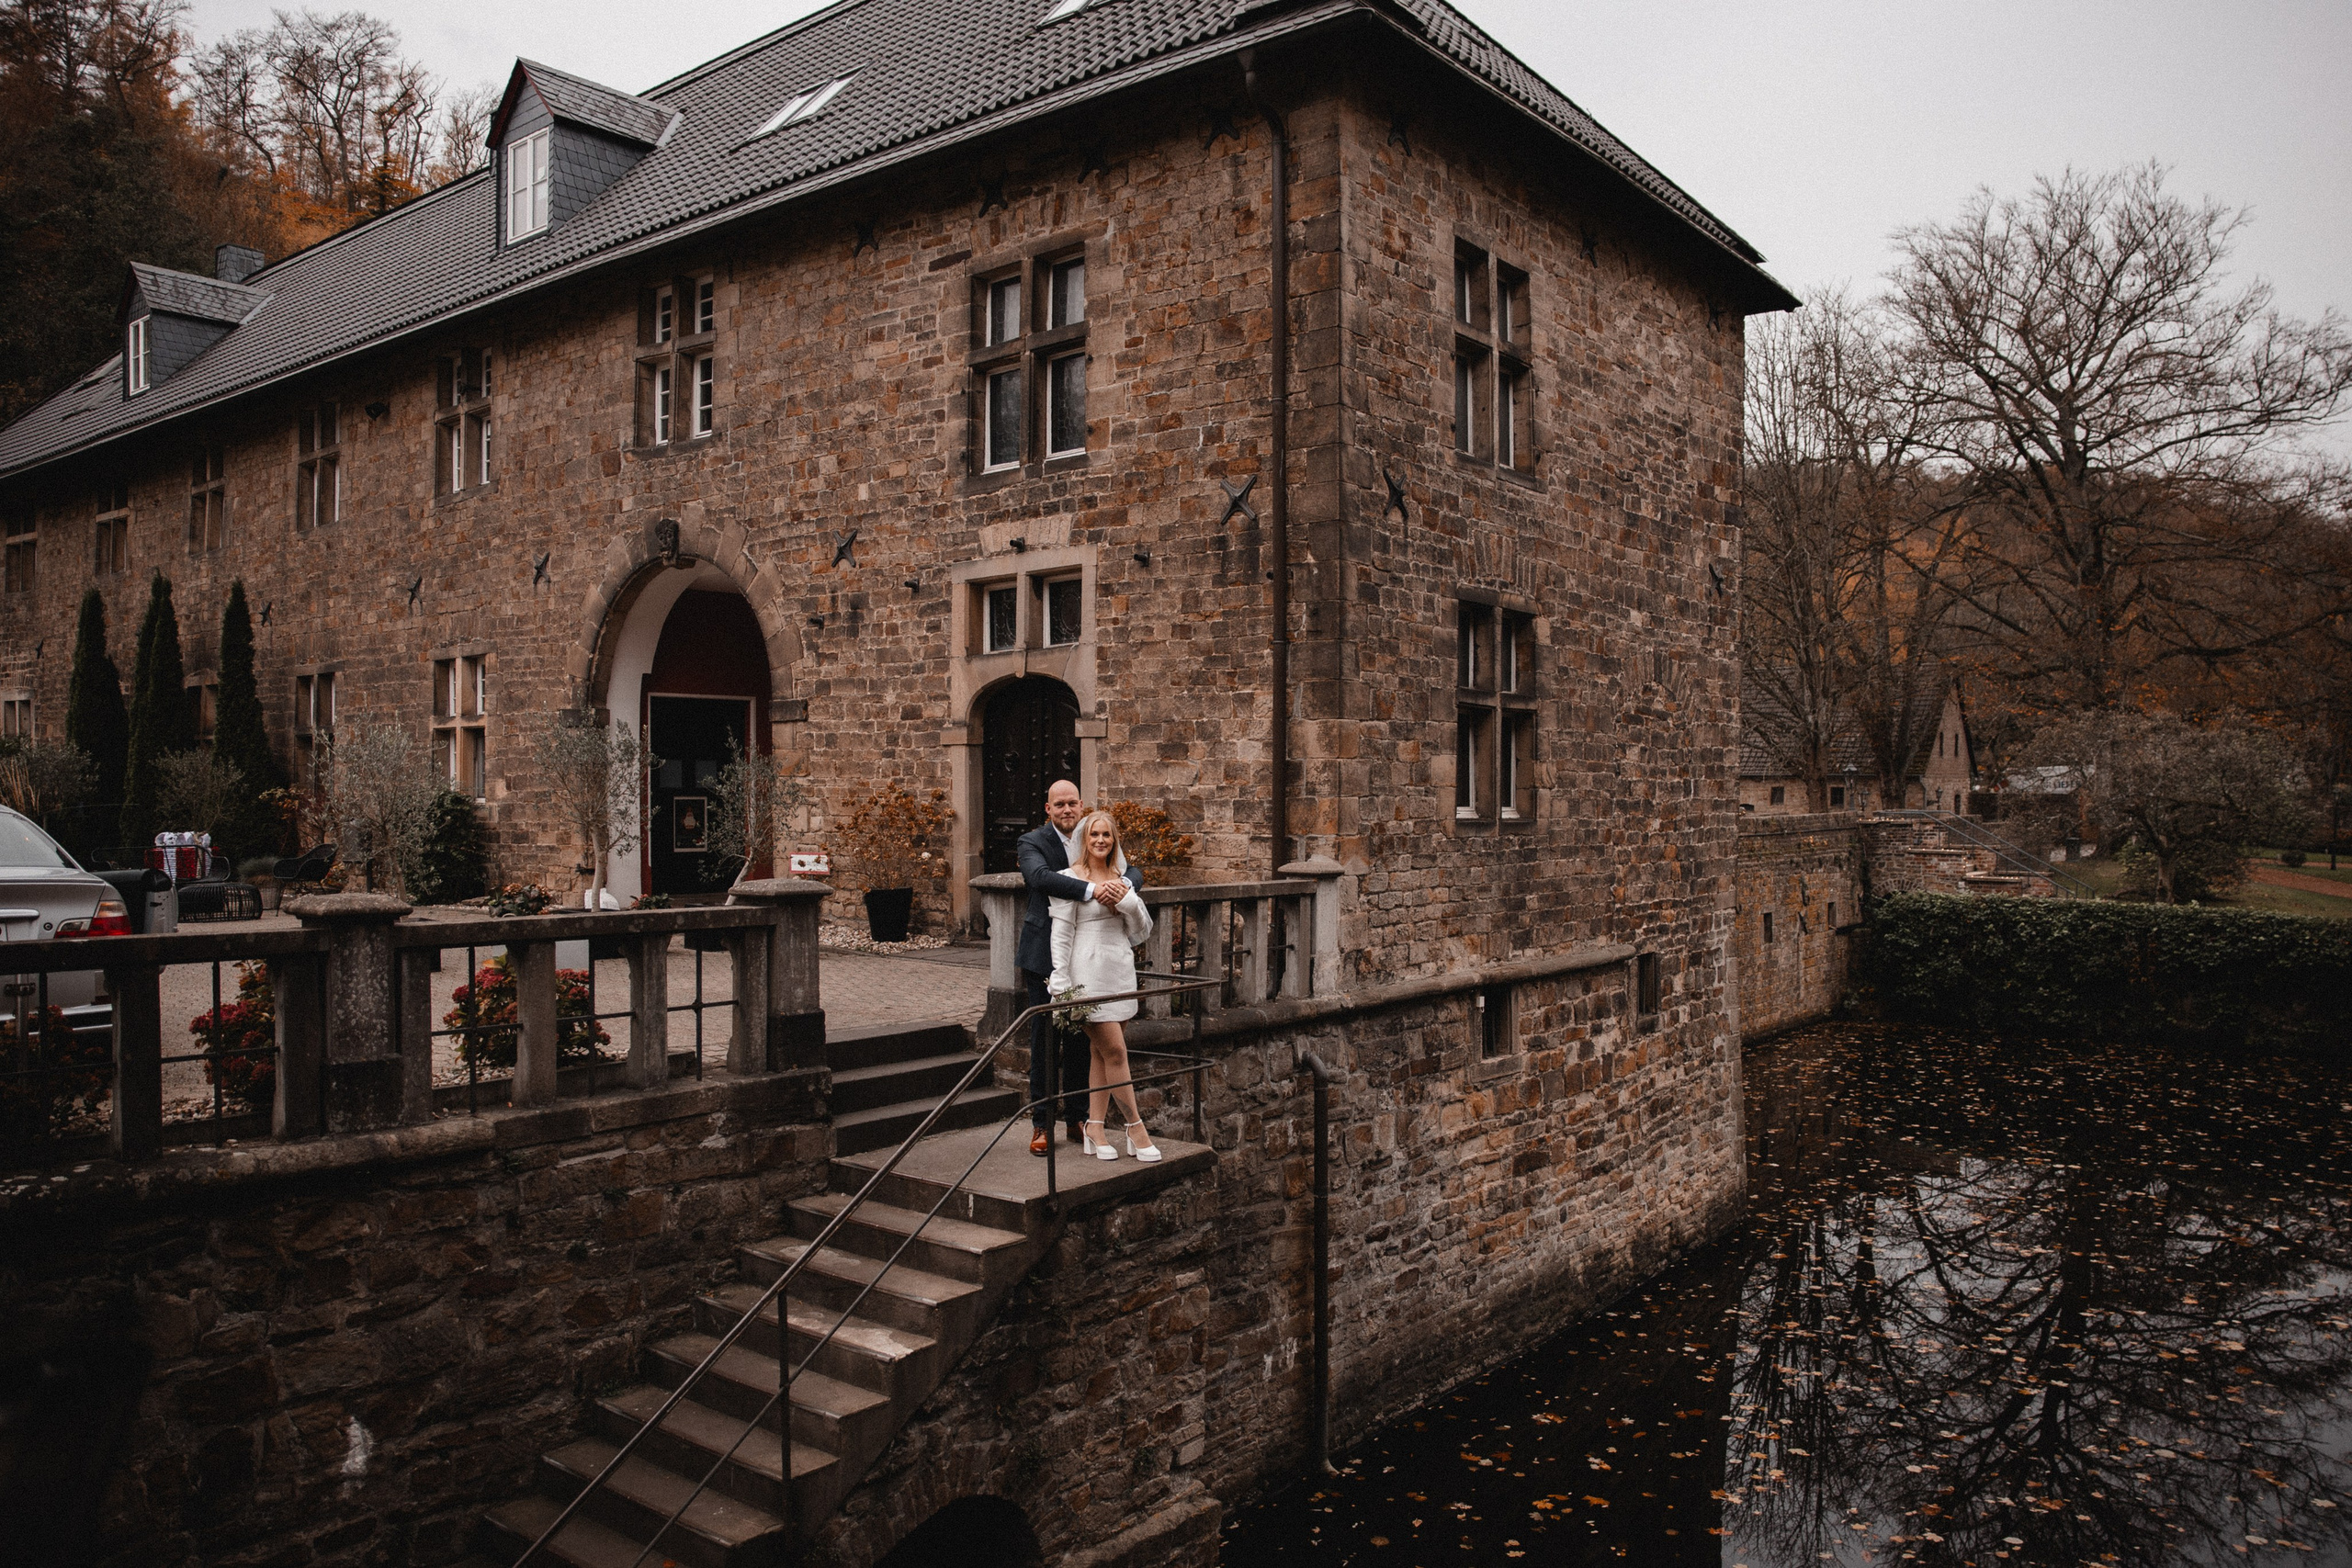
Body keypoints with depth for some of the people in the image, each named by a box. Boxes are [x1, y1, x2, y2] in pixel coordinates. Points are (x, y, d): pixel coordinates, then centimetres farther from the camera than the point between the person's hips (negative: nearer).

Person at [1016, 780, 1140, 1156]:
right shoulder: (1033, 842, -6)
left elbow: (1133, 873, 2)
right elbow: (1041, 876, -26)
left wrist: (1123, 882, -24)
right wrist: (1093, 890, -37)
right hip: (1044, 956, -4)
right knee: (1044, 1040, 1)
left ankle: (1076, 1119, 21)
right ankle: (1042, 1124, 11)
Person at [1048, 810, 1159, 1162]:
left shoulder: (1121, 879, 13)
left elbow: (1142, 930, 10)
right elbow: (1062, 932, -6)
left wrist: (1128, 902, -9)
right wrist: (1060, 983, -10)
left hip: (1120, 968, 6)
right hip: (1089, 970, -6)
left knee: (1101, 1052, 8)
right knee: (1115, 1050, -6)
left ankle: (1094, 1129, 14)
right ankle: (1135, 1126, 5)